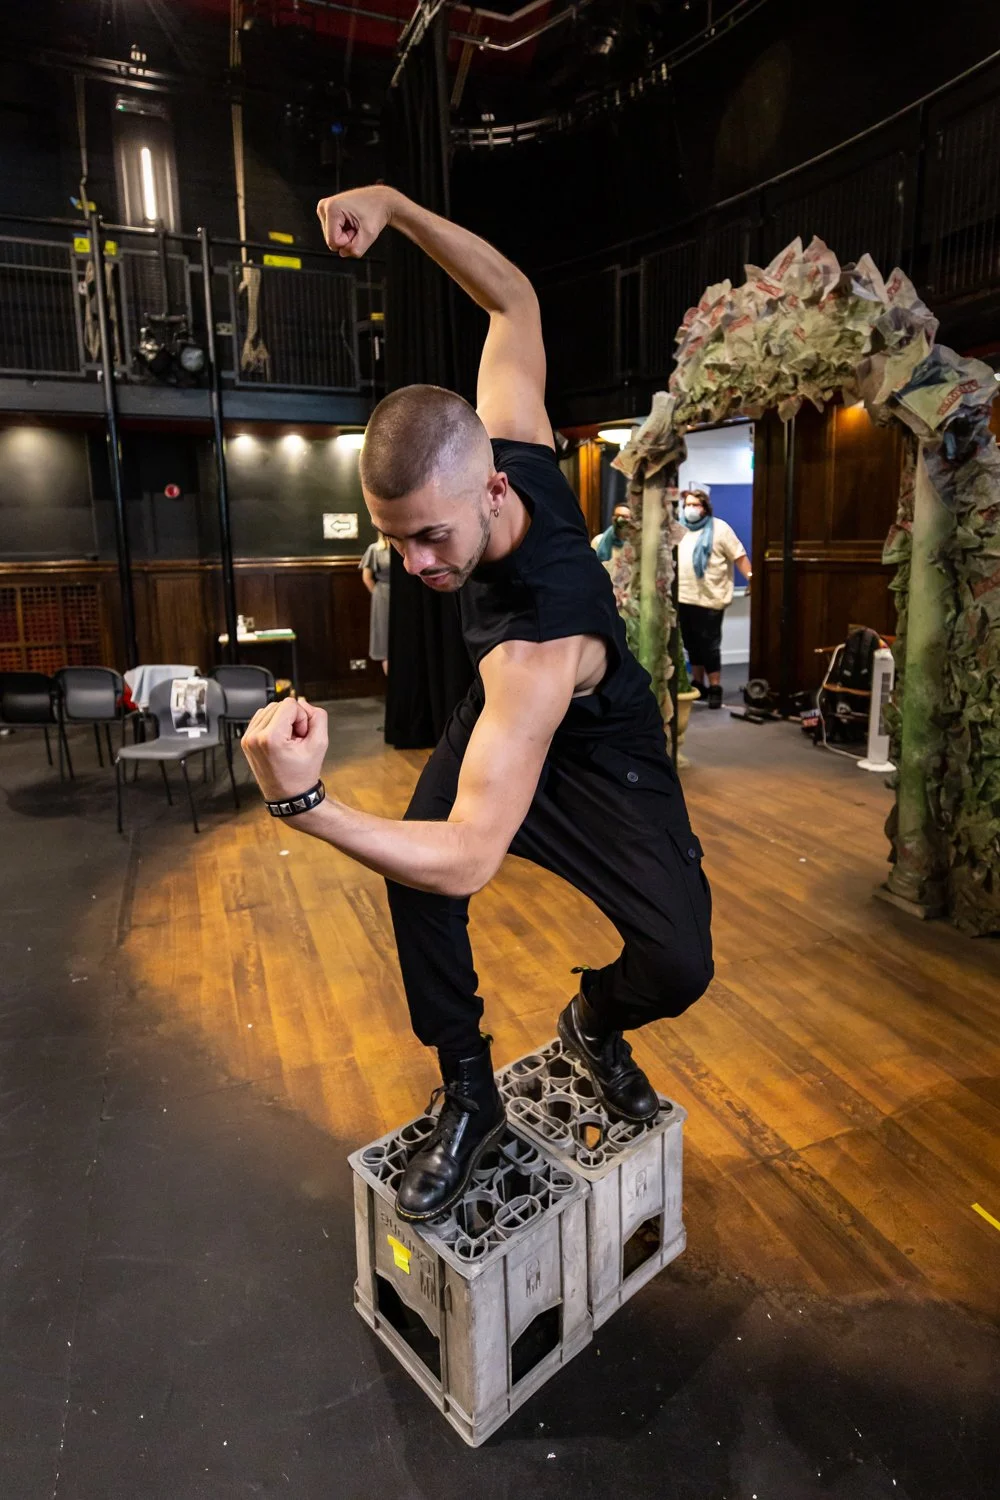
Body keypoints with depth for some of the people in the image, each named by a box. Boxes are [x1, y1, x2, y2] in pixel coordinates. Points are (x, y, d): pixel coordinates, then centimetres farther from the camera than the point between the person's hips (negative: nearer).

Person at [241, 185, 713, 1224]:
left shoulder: (540, 634, -43)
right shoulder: (508, 446, -24)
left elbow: (471, 859, -46)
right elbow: (514, 298, -4)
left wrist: (303, 804, -56)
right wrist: (393, 205, -10)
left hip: (603, 758, -5)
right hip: (502, 713, 6)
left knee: (678, 964, -20)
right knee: (413, 875, -19)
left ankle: (596, 1021, 19)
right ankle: (468, 1098, 2)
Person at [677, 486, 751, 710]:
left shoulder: (719, 528, -2)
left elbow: (739, 555, -6)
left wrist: (751, 578, -17)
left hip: (709, 599, -5)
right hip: (683, 598, 6)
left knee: (709, 645, -4)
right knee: (692, 644, 13)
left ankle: (715, 688, 3)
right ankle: (697, 685, 24)